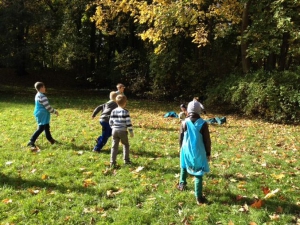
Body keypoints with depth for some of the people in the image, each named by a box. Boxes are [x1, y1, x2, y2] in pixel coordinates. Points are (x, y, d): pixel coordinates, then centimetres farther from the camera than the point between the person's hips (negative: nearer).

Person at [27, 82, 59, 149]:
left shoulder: (38, 95, 9)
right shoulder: (42, 97, -23)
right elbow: (48, 107, -21)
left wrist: (53, 111, 23)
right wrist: (55, 112, -7)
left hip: (41, 114, 10)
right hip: (42, 115, -10)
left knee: (47, 127, 20)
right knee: (41, 128, -6)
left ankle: (50, 139, 33)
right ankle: (31, 141, -6)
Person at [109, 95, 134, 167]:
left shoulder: (113, 111, 3)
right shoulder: (125, 112, -11)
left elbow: (110, 122, 9)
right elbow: (128, 122, -11)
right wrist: (131, 131, -3)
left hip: (115, 131, 4)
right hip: (123, 131, -4)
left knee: (114, 146, 6)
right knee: (126, 145, 16)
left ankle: (112, 162, 4)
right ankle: (126, 160, 17)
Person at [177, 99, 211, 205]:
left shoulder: (184, 123, -7)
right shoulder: (203, 124, -12)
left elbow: (181, 138, 3)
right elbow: (207, 140, -6)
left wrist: (182, 149, 20)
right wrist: (208, 153, 6)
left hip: (186, 151, 2)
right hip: (199, 153, -2)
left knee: (184, 167, 31)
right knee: (198, 174, 5)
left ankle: (182, 184, 43)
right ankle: (199, 197, 8)